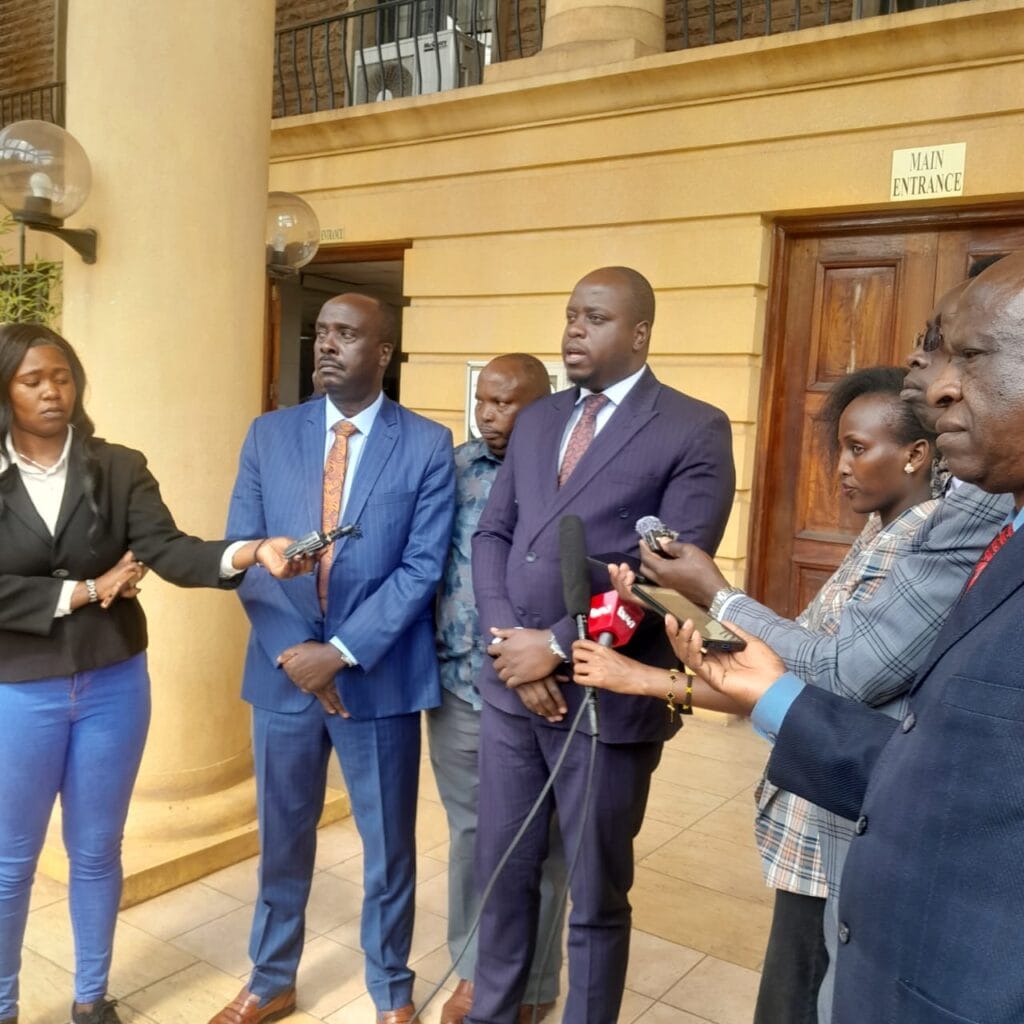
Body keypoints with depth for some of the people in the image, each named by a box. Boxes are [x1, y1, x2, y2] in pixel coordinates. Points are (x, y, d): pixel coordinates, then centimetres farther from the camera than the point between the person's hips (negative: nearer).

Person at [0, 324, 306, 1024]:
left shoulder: (120, 469, -3)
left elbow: (169, 551, -16)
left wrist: (251, 551, -34)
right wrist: (83, 590, -13)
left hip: (113, 685, 1)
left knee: (97, 852, 16)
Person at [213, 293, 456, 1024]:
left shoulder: (428, 446, -5)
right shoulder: (269, 435, 4)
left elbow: (422, 568, -10)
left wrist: (342, 652, -16)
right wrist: (291, 649, -11)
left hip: (380, 676, -2)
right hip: (283, 670, 3)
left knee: (388, 845, 13)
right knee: (281, 838, 18)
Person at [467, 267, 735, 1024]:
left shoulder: (695, 430, -7)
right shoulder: (536, 421, 12)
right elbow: (492, 535, 9)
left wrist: (557, 647, -15)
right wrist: (509, 641, -7)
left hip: (607, 698, -5)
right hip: (510, 685, 6)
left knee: (595, 898, 12)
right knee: (502, 875, 19)